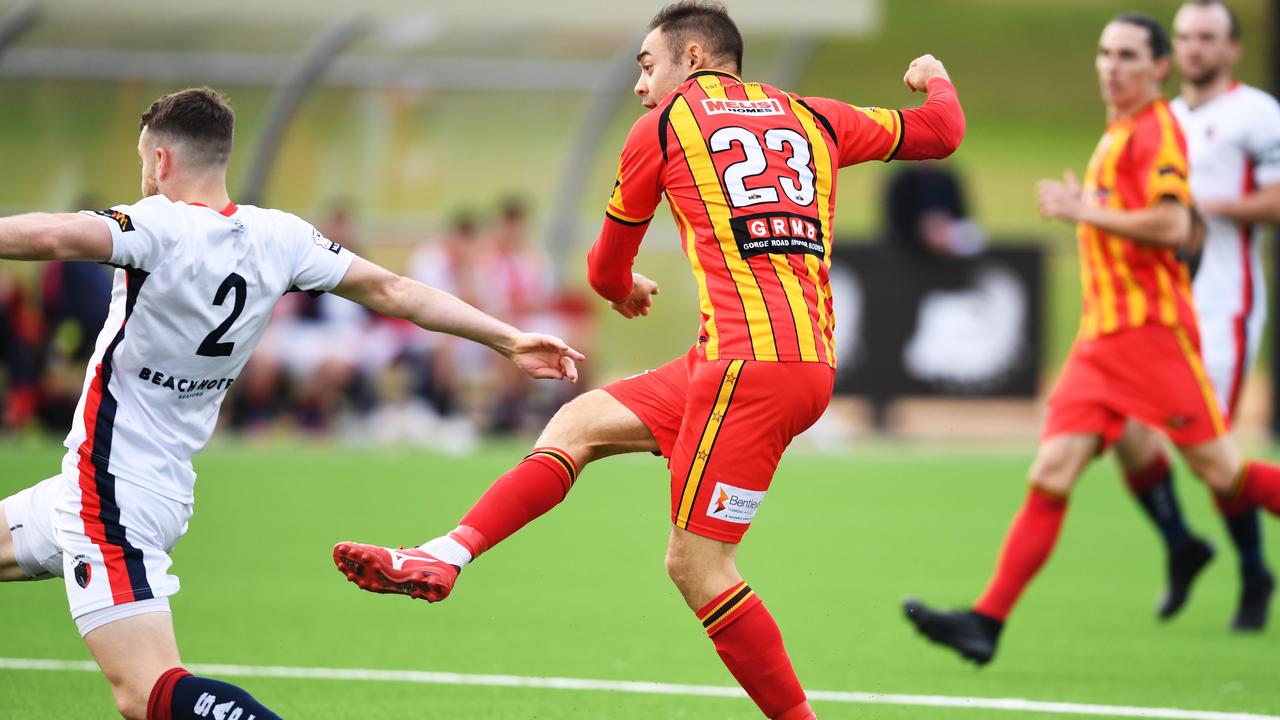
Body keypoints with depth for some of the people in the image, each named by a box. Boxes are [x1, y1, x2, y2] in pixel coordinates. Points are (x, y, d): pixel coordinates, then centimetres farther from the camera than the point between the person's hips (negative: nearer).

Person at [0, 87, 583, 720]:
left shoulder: (162, 228, -18)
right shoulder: (276, 237, 3)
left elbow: (56, 237, -36)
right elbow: (394, 292, 8)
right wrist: (509, 339, 14)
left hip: (110, 490, -9)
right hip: (163, 486, 9)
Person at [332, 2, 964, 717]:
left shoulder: (664, 125, 7)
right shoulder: (812, 117, 18)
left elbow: (608, 267, 20)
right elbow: (941, 132, 28)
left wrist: (624, 290, 44)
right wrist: (937, 80, 51)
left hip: (749, 360, -8)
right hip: (811, 359, 8)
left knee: (698, 567, -5)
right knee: (581, 422, 13)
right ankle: (443, 558, 5)